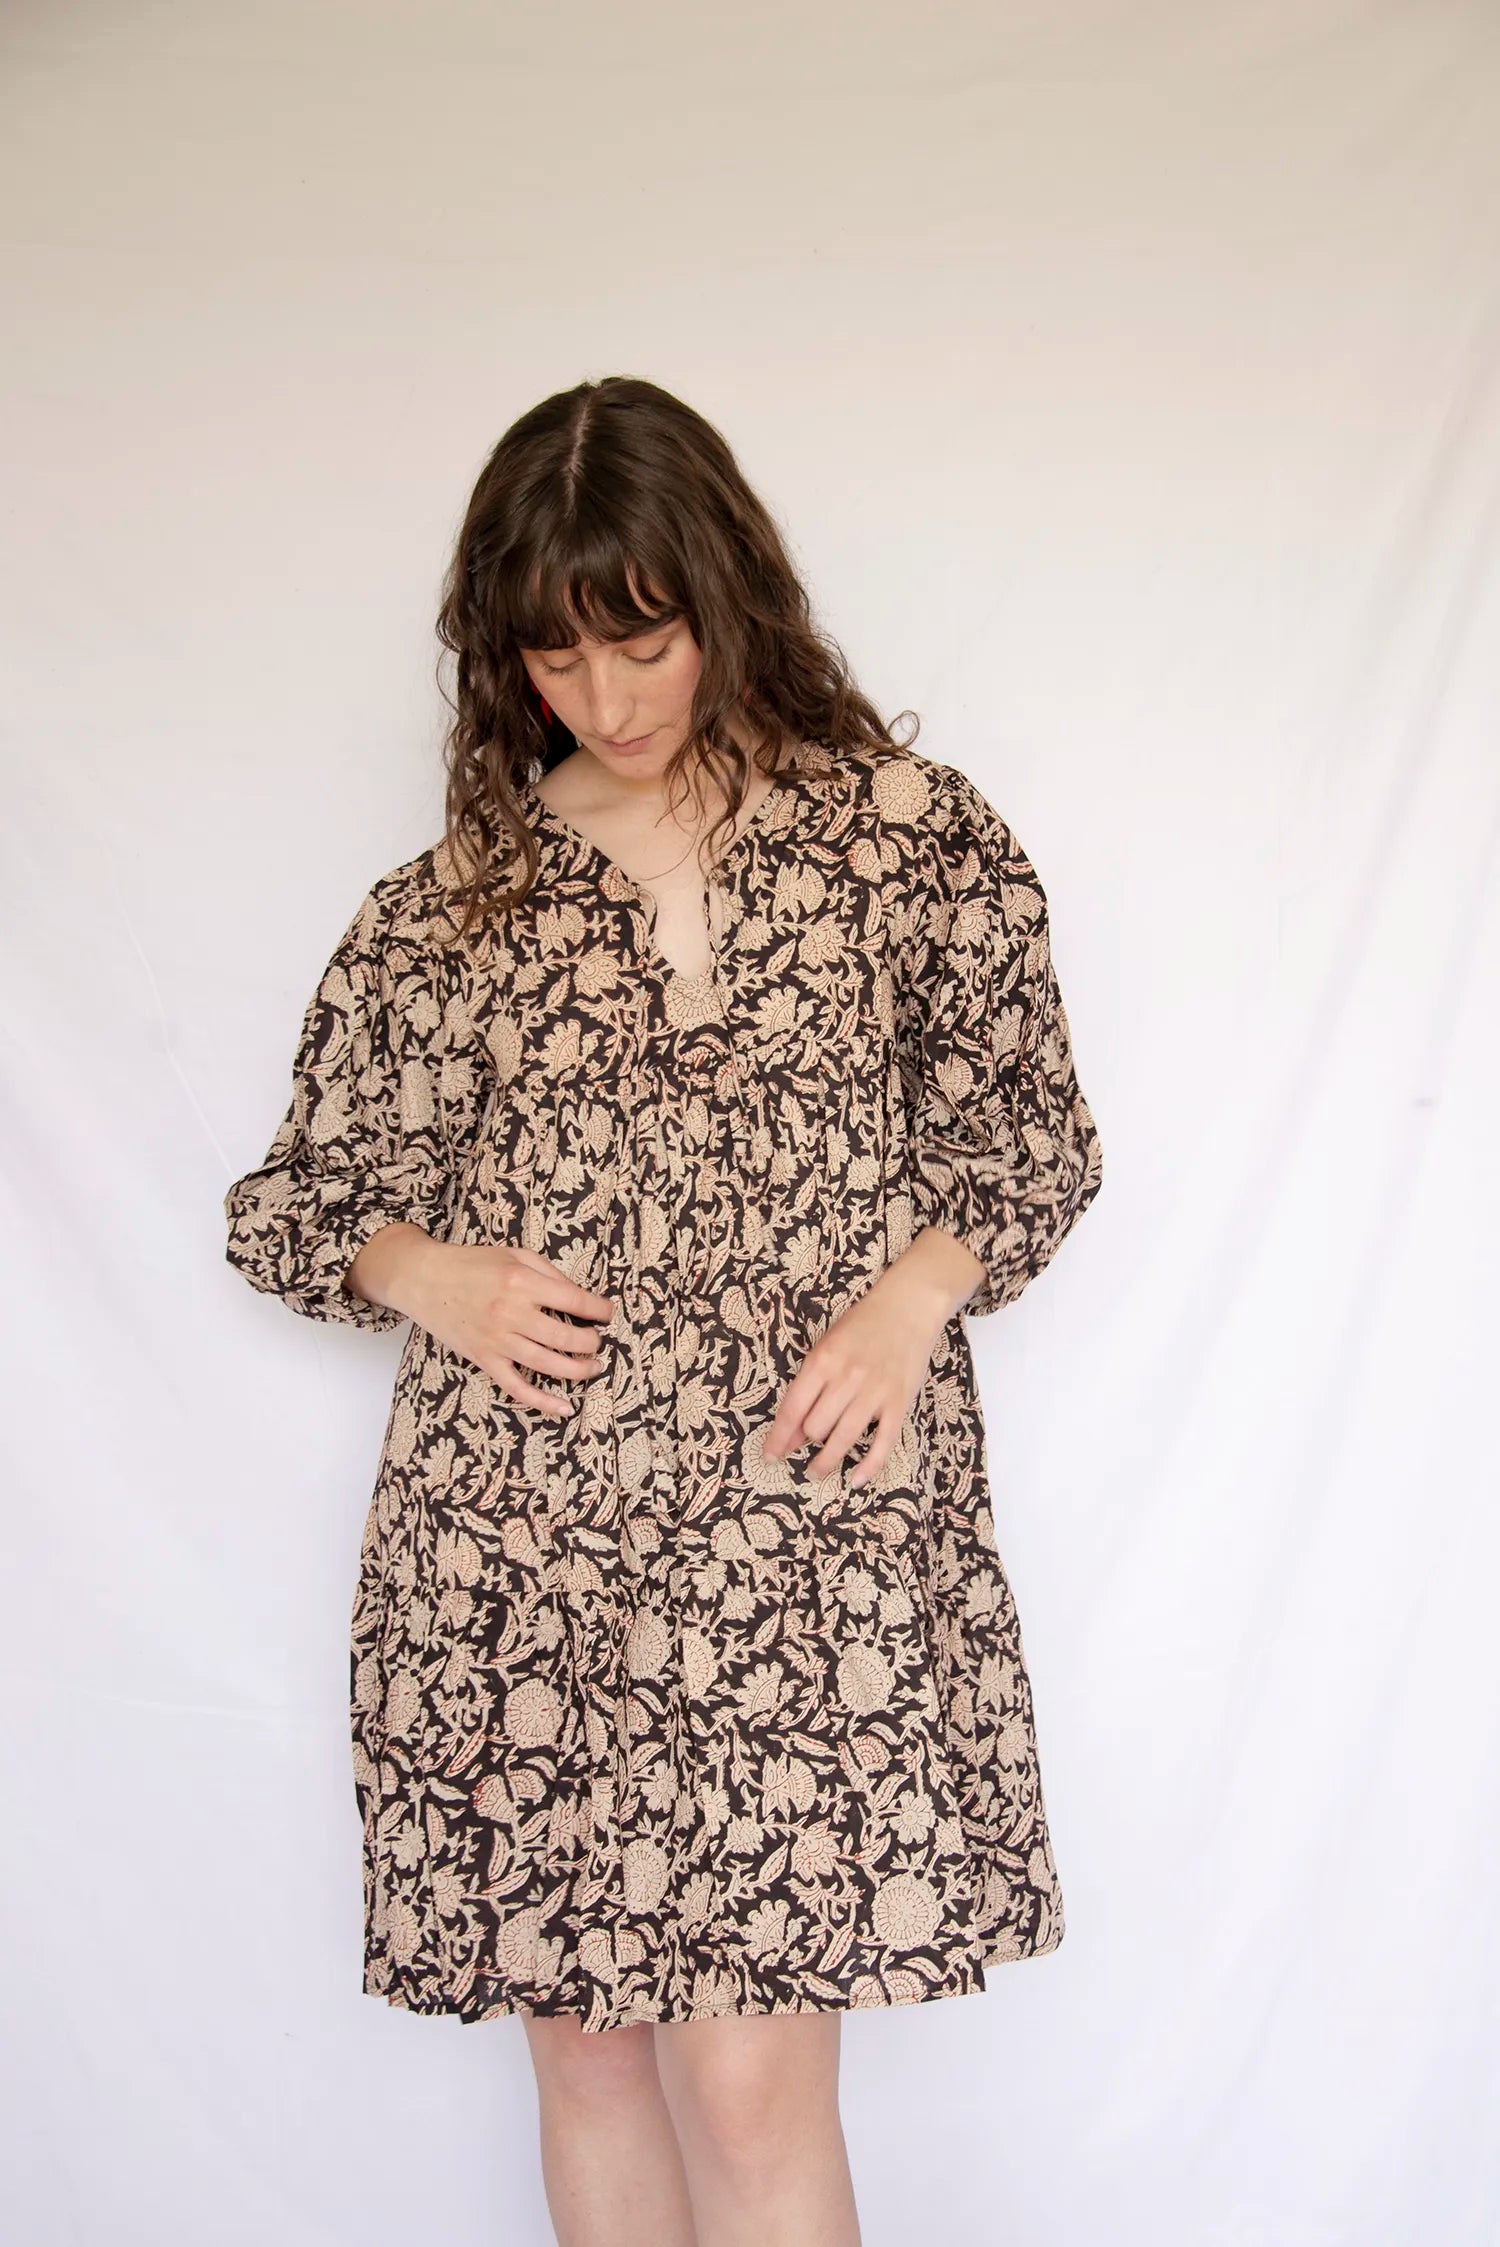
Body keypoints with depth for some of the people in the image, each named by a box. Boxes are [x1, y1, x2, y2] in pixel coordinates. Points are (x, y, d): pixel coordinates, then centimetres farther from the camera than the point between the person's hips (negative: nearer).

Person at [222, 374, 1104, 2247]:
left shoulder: (909, 833, 3)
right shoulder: (449, 900, 7)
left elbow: (1033, 1130, 10)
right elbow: (286, 1205, 14)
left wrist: (917, 1288, -9)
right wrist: (422, 1271, -8)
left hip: (806, 1537, -2)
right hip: (514, 1550, 2)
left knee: (752, 2080, -4)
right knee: (584, 2047, 12)